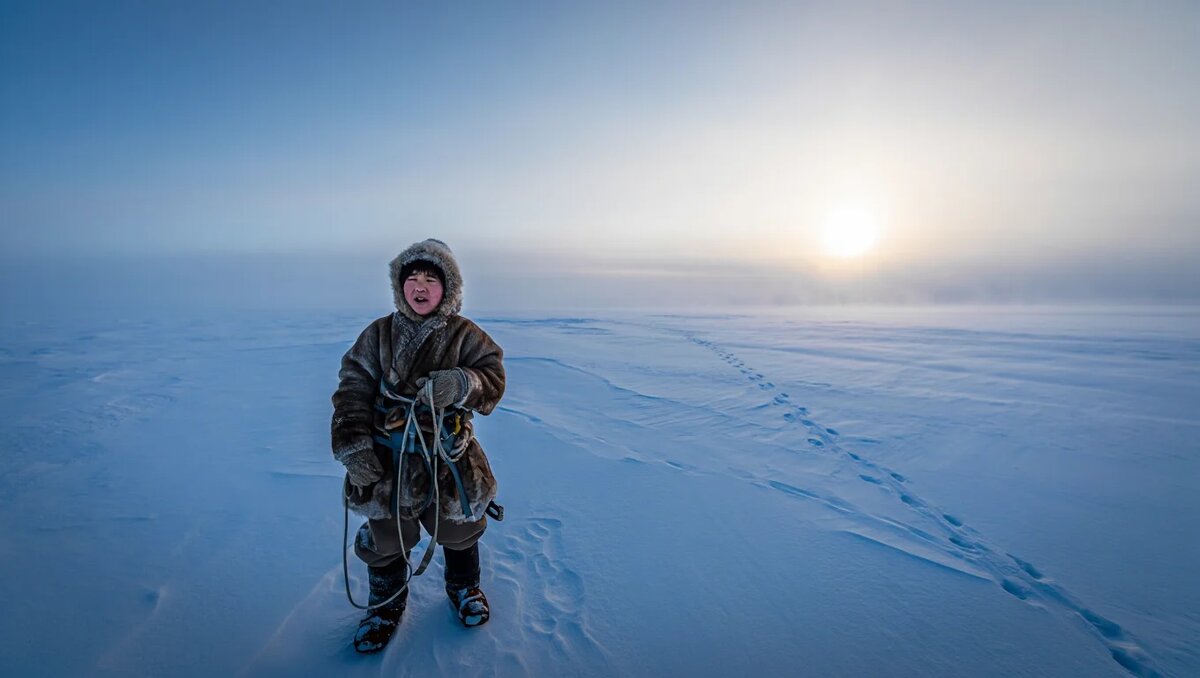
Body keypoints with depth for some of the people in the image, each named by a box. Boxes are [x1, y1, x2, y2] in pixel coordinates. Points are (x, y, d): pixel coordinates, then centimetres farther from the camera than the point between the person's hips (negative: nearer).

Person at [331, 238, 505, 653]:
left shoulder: (466, 335, -5)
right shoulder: (378, 335, -1)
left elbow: (494, 378, -11)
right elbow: (353, 390, -2)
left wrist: (461, 385, -32)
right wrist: (353, 444, -12)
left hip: (449, 459, 0)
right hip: (386, 462, 1)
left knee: (459, 529, 18)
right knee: (385, 539, 17)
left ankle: (464, 587, 49)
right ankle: (387, 603, 46)